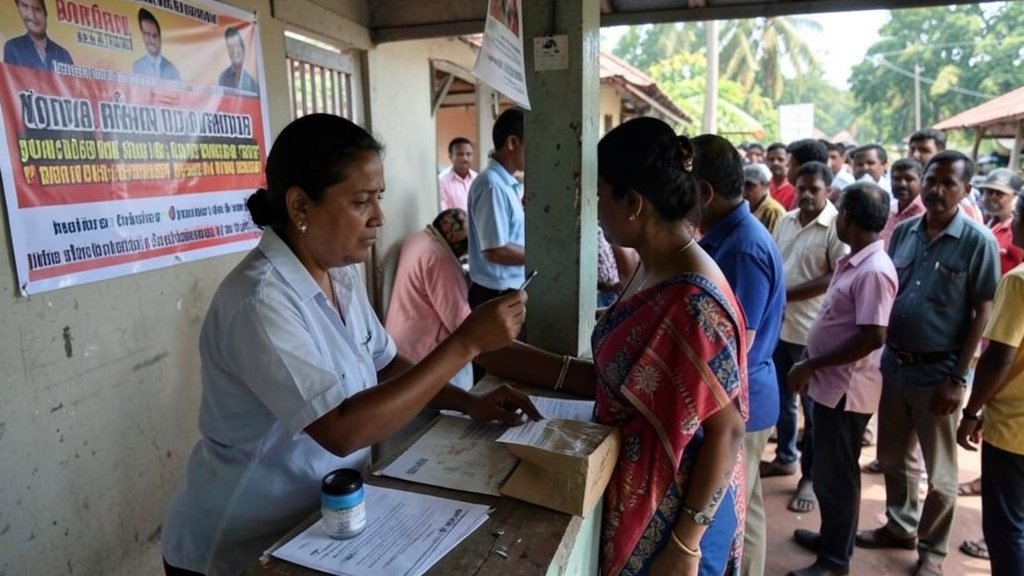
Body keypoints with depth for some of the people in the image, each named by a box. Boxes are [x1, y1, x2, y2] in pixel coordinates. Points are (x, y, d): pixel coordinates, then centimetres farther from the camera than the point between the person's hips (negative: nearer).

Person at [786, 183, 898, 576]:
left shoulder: (874, 271, -22)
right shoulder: (853, 262, 8)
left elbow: (873, 337, -27)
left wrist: (810, 366, -20)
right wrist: (812, 367, 13)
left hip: (846, 388, -9)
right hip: (829, 383, 9)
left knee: (835, 473, 5)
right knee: (827, 469, 21)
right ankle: (832, 536, 39)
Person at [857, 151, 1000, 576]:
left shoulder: (978, 242, -10)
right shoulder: (903, 232, 2)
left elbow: (982, 313, -10)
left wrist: (958, 378, -13)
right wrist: (879, 352, 6)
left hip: (937, 371, -4)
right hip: (893, 363, 5)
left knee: (939, 472, 12)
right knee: (892, 458, 19)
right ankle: (899, 526, 40)